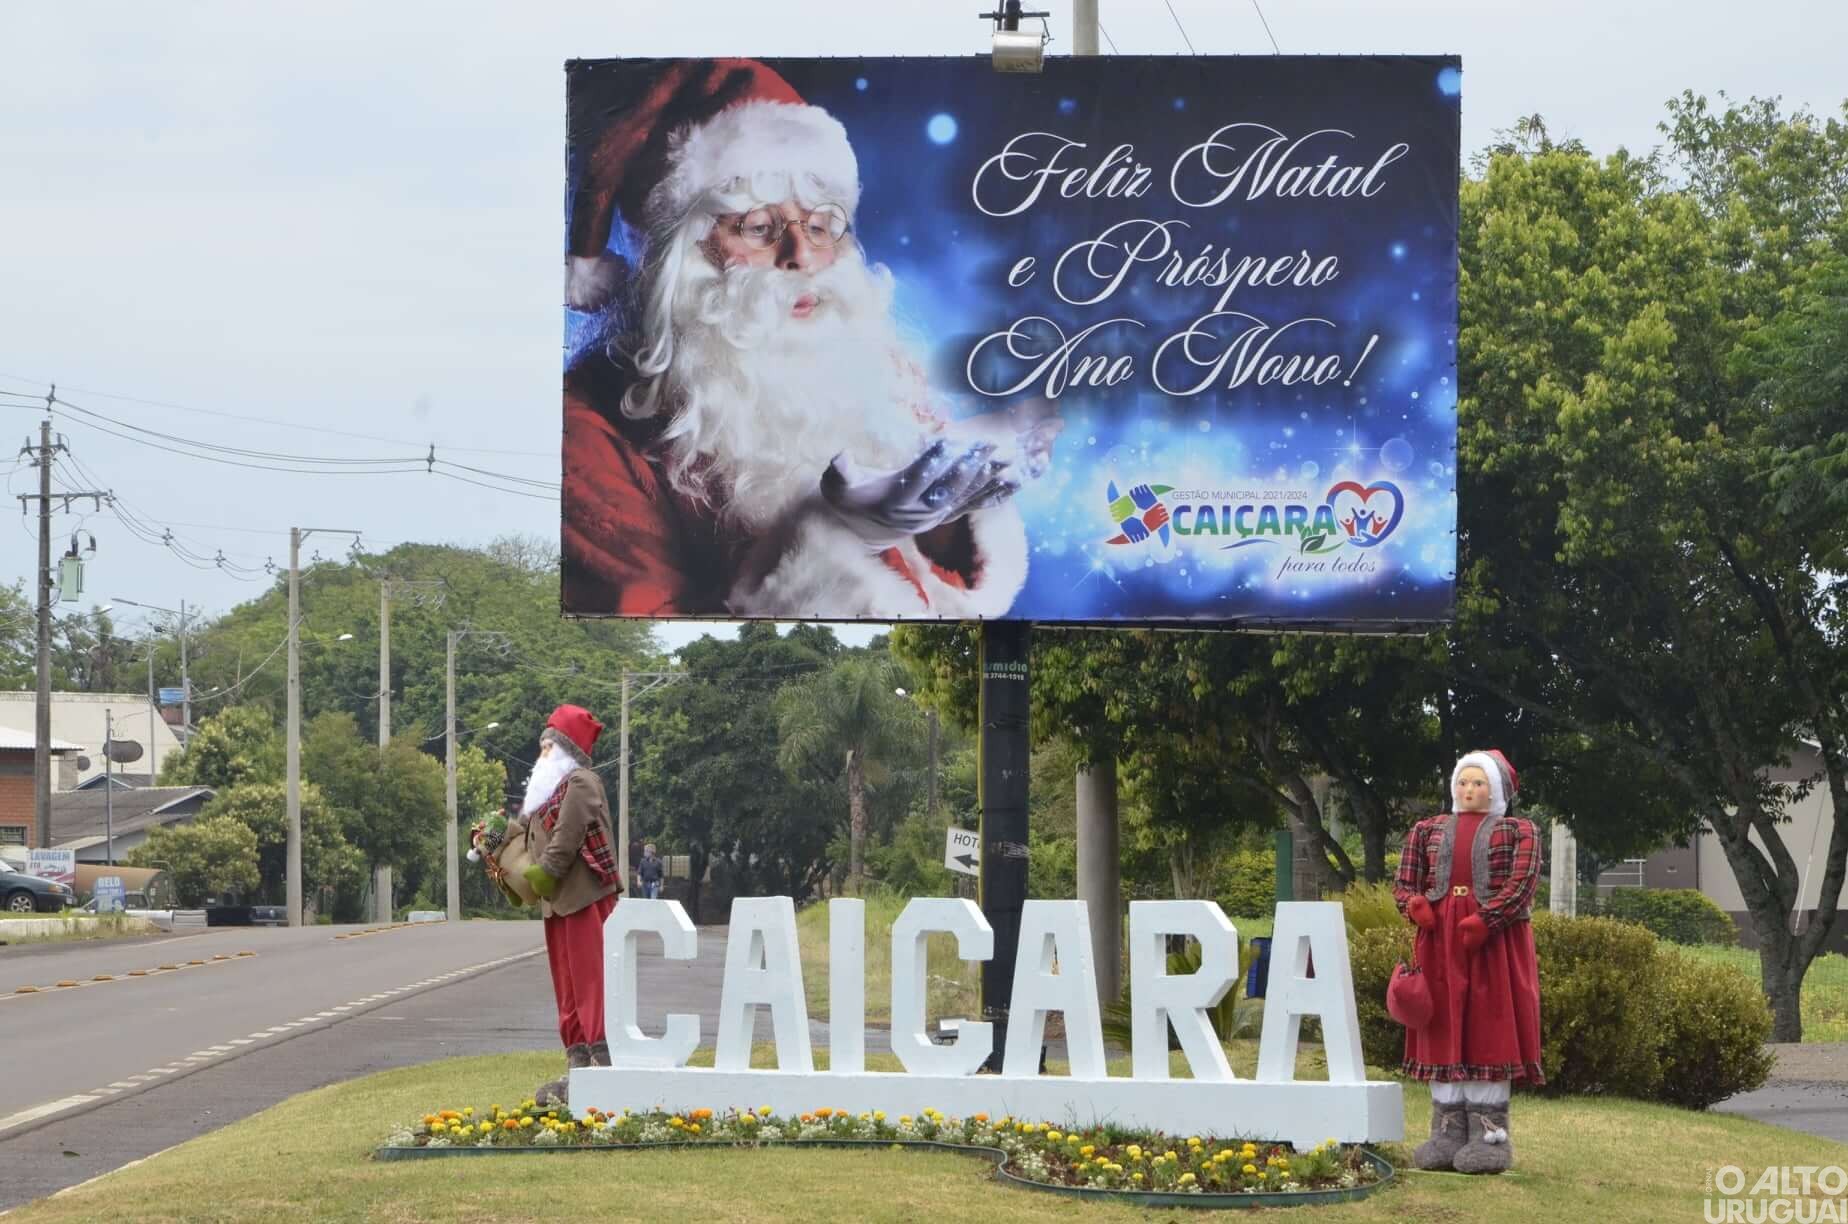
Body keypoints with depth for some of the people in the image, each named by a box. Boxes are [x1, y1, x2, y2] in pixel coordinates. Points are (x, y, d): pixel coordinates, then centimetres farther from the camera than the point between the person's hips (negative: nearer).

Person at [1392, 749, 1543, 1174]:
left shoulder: (1518, 832, 5)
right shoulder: (1428, 831, 16)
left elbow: (1522, 885, -8)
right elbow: (1404, 884, 13)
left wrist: (1482, 922, -20)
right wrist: (1415, 904, -10)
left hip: (1494, 943, -3)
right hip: (1440, 942, 3)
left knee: (1490, 1030, -4)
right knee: (1443, 1031, 2)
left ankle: (1489, 1135, -3)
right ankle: (1448, 1133, 5)